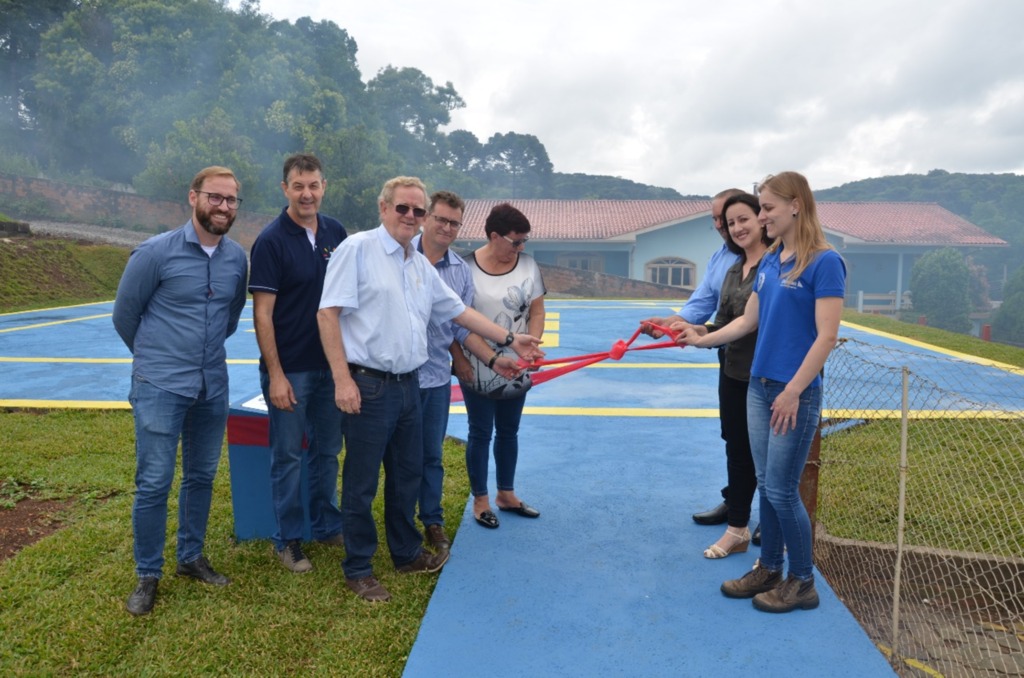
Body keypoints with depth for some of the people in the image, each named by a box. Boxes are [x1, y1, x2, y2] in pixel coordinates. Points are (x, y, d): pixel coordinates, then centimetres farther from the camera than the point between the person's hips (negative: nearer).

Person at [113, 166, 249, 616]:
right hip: (160, 387, -4)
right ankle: (148, 575, 16)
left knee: (201, 477, 14)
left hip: (213, 387, 5)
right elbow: (124, 314, 1)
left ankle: (191, 558, 31)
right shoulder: (156, 252, -11)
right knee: (154, 483, -1)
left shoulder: (238, 258, 1)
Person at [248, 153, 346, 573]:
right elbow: (262, 313, -13)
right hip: (289, 368, -5)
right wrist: (275, 374, -16)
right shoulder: (271, 240, -11)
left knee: (327, 449, 16)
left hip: (330, 364, 5)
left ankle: (326, 525, 32)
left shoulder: (336, 233, 4)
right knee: (288, 456, 6)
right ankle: (288, 540, 22)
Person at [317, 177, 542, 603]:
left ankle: (407, 554, 37)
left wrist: (509, 339, 19)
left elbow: (459, 312, 21)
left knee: (407, 475, 19)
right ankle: (358, 570, 21)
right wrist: (343, 379, -18)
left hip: (407, 386, 7)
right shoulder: (358, 249, -8)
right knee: (362, 484, 4)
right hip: (368, 386, -7)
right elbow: (328, 313, -13)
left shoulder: (422, 266, 14)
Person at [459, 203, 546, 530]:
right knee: (480, 433, 7)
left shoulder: (528, 265, 0)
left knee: (509, 432, 16)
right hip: (478, 369, -4)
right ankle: (480, 500, 22)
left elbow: (537, 312, 2)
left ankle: (506, 494, 33)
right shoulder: (467, 267, -10)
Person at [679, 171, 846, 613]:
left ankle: (802, 583, 20)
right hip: (758, 386, 7)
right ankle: (769, 568, 29)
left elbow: (826, 336, -17)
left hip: (795, 393, -7)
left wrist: (793, 391, -19)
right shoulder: (769, 262, 9)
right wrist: (701, 339, 13)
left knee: (781, 489, 1)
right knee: (766, 484, 14)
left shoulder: (824, 262, -13)